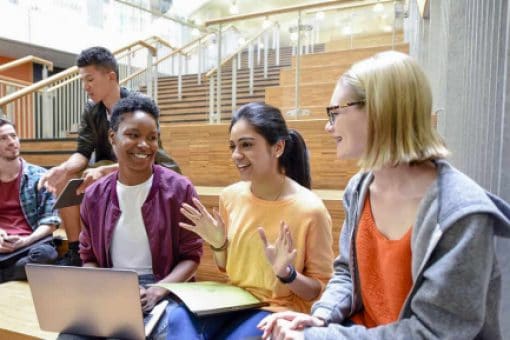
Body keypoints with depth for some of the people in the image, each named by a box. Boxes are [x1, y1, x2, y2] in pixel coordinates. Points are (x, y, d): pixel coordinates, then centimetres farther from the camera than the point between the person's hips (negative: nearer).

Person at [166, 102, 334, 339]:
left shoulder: (309, 209, -18)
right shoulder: (230, 196, -2)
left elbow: (322, 290, -7)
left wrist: (286, 273, -25)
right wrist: (218, 244, -7)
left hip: (281, 309, -3)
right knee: (179, 318, -25)